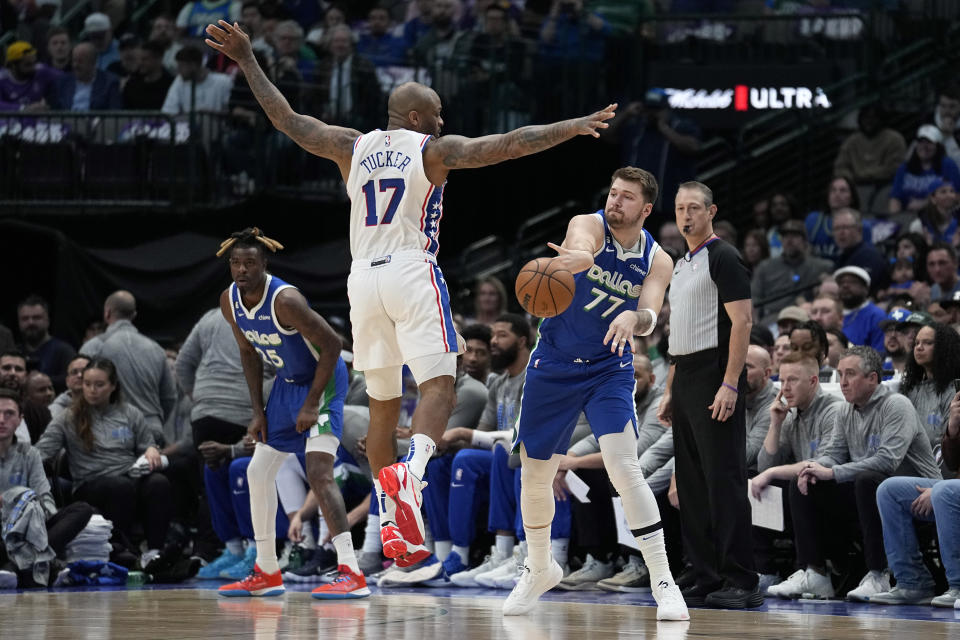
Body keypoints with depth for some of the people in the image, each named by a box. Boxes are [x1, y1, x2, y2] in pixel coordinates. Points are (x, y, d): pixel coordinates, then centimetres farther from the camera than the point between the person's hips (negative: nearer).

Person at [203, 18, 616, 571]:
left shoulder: (353, 147, 12)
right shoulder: (433, 151, 0)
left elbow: (288, 120, 15)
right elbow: (505, 145, -9)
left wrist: (247, 60, 23)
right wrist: (572, 128, -10)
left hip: (364, 277, 5)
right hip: (412, 273, -5)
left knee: (383, 404, 11)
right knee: (439, 385, -11)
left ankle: (390, 523, 10)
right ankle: (411, 471, -39)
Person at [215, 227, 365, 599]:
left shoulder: (285, 300, -29)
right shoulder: (230, 301, -6)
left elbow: (332, 344, -26)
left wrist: (312, 405, -24)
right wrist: (258, 411, 4)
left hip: (323, 379, -9)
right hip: (287, 383, 9)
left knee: (318, 472, -24)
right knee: (259, 471, 11)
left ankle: (351, 573, -29)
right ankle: (266, 574, 24)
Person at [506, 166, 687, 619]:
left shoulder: (656, 261, -6)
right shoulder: (587, 226, -12)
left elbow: (650, 315, -23)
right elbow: (581, 246, -38)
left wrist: (633, 318, -48)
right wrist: (577, 257, -64)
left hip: (609, 370, -1)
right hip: (553, 366, 1)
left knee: (625, 469, -19)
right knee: (534, 476, 6)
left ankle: (663, 582, -15)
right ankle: (539, 569, 32)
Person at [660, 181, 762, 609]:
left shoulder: (723, 258, -8)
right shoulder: (681, 265, 19)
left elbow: (741, 321, -15)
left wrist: (730, 385, -22)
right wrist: (670, 390, 19)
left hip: (716, 381, -10)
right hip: (685, 382, 10)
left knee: (724, 479, -11)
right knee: (692, 486, 8)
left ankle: (741, 582, -11)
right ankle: (707, 579, 11)